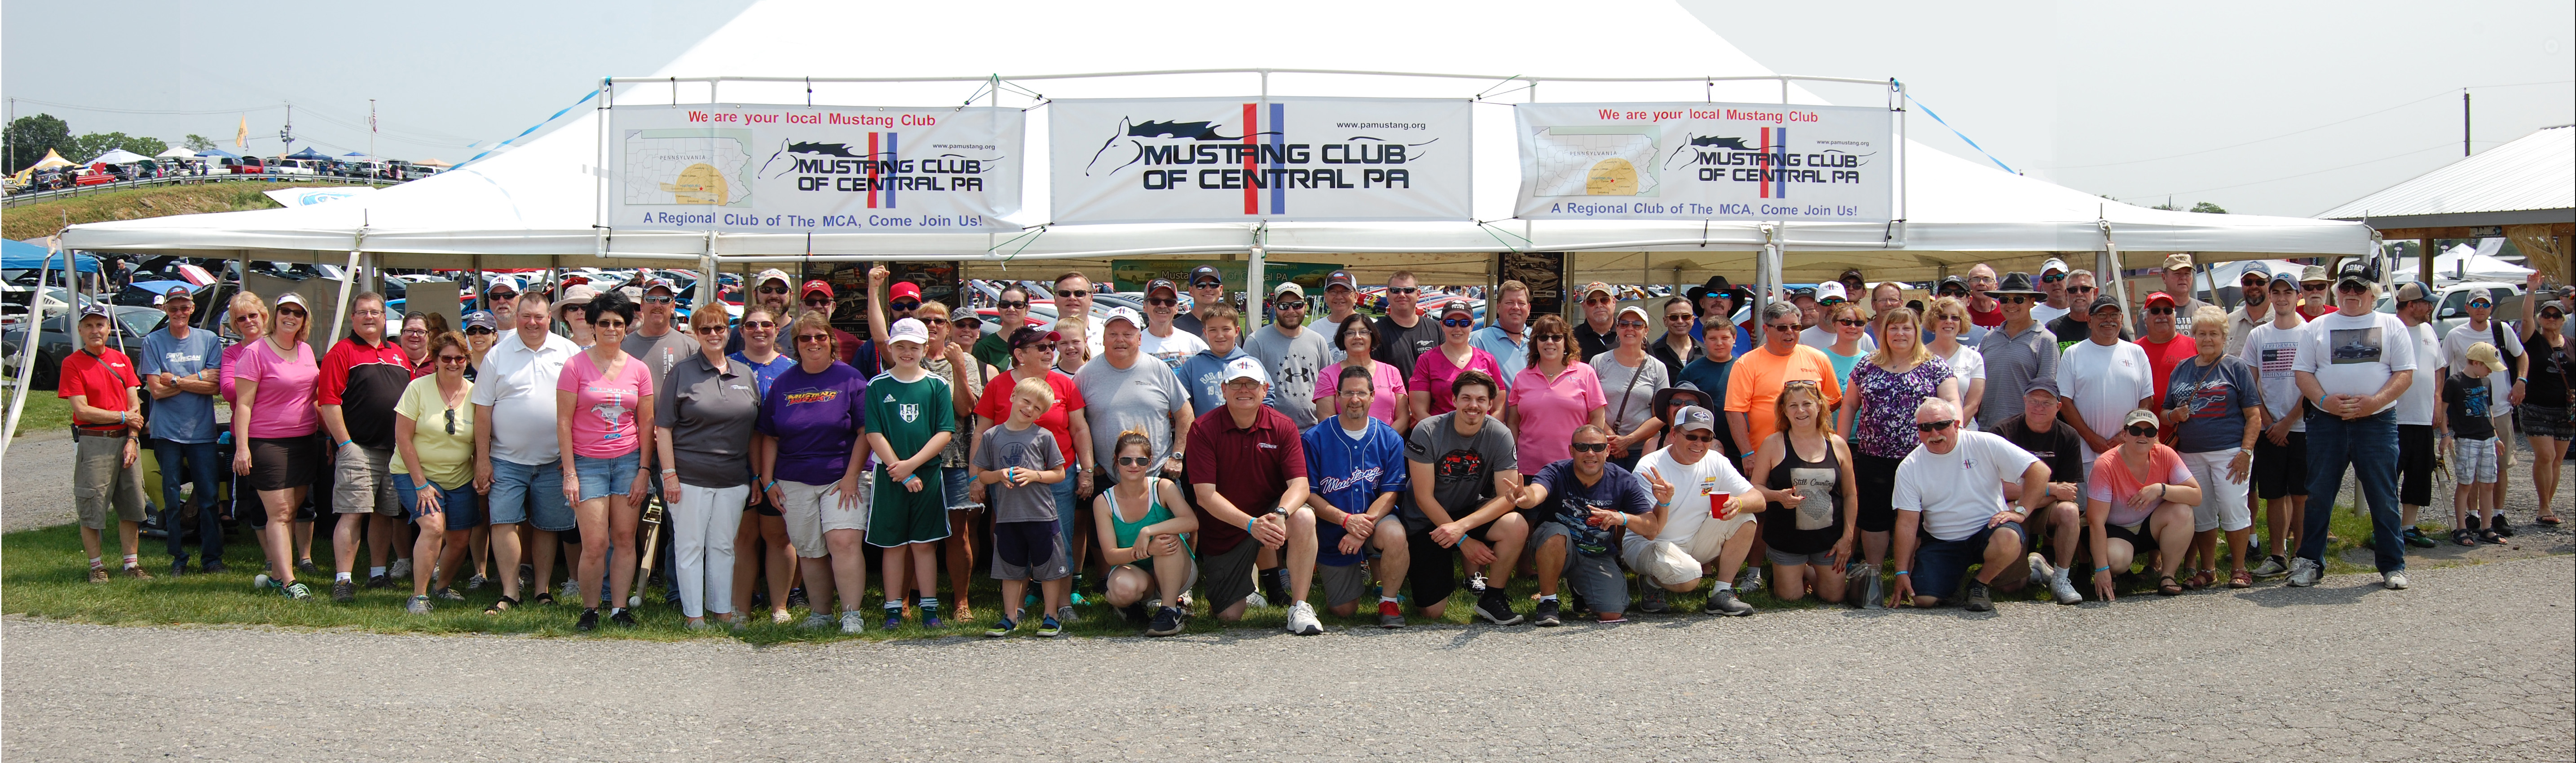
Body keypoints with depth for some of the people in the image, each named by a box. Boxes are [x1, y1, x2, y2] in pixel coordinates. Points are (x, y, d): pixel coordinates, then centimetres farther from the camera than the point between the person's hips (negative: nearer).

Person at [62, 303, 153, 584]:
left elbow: (135, 405, 8)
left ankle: (132, 564, 13)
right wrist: (124, 417, -7)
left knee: (131, 507, 6)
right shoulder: (73, 364, -3)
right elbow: (82, 410, -10)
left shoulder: (122, 360, 11)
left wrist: (132, 440, -4)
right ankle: (96, 566, 8)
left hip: (125, 441, 4)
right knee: (91, 509, -2)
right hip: (93, 443, -4)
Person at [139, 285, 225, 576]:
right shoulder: (154, 342, 3)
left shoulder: (209, 341, 6)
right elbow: (156, 389, -6)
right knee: (172, 498, 3)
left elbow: (214, 386, -4)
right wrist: (197, 379, -9)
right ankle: (178, 559, 12)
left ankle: (212, 558, 6)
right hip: (167, 430, 0)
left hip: (202, 430, 1)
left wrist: (175, 381, -10)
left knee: (208, 497, -1)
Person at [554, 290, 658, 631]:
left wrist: (644, 470, 2)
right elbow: (564, 423, -2)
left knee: (625, 540, 1)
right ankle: (590, 610, 7)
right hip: (587, 462, -2)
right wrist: (569, 472, -7)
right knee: (595, 545, -8)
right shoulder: (576, 366, -1)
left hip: (629, 461, 3)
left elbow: (646, 423, 9)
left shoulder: (639, 369, 6)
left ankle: (619, 608, 10)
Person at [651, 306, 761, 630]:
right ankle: (693, 613, 8)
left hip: (733, 479, 3)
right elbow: (663, 427, -4)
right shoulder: (682, 374, -1)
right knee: (690, 545, 1)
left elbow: (755, 429, 15)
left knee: (724, 546, 10)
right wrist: (670, 474, -11)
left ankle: (722, 609, 18)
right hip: (690, 477, -3)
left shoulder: (746, 374, 10)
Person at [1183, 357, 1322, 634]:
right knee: (1229, 616, -4)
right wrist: (1251, 524, -32)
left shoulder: (1282, 426, -8)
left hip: (1271, 511, 0)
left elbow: (1299, 484, -16)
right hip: (1224, 529, 0)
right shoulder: (1203, 429, -13)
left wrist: (1280, 515, -39)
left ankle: (1299, 607, -21)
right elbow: (1205, 495, -19)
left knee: (1303, 518, -34)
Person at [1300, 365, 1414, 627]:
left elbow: (1391, 493, -8)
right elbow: (1309, 494, -9)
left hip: (1376, 518, 0)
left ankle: (1389, 601, -9)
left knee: (1395, 535, -36)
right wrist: (1347, 520, -24)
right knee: (1343, 610, 1)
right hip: (1333, 532, 0)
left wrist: (1364, 527, -25)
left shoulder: (1389, 439, -3)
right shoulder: (1314, 439, -8)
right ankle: (1359, 574, 38)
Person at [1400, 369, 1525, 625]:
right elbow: (1424, 497, -16)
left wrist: (1462, 526, -32)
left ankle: (1491, 598, -8)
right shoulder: (1427, 432, -18)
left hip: (1471, 511, 2)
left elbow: (1507, 498, -18)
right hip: (1427, 521, -2)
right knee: (1433, 611, -8)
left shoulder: (1500, 437, -13)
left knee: (1517, 526, -31)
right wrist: (1464, 541, -20)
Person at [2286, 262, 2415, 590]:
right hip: (2327, 423, 1)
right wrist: (2325, 400, -12)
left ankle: (2392, 565, 10)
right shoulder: (2318, 327, 11)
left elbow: (2405, 374, 2)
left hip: (2377, 422, -1)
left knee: (2384, 497, 1)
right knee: (2318, 494, 4)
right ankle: (2310, 562, 12)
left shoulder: (2391, 326, 8)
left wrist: (2376, 401, -13)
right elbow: (2303, 372, 6)